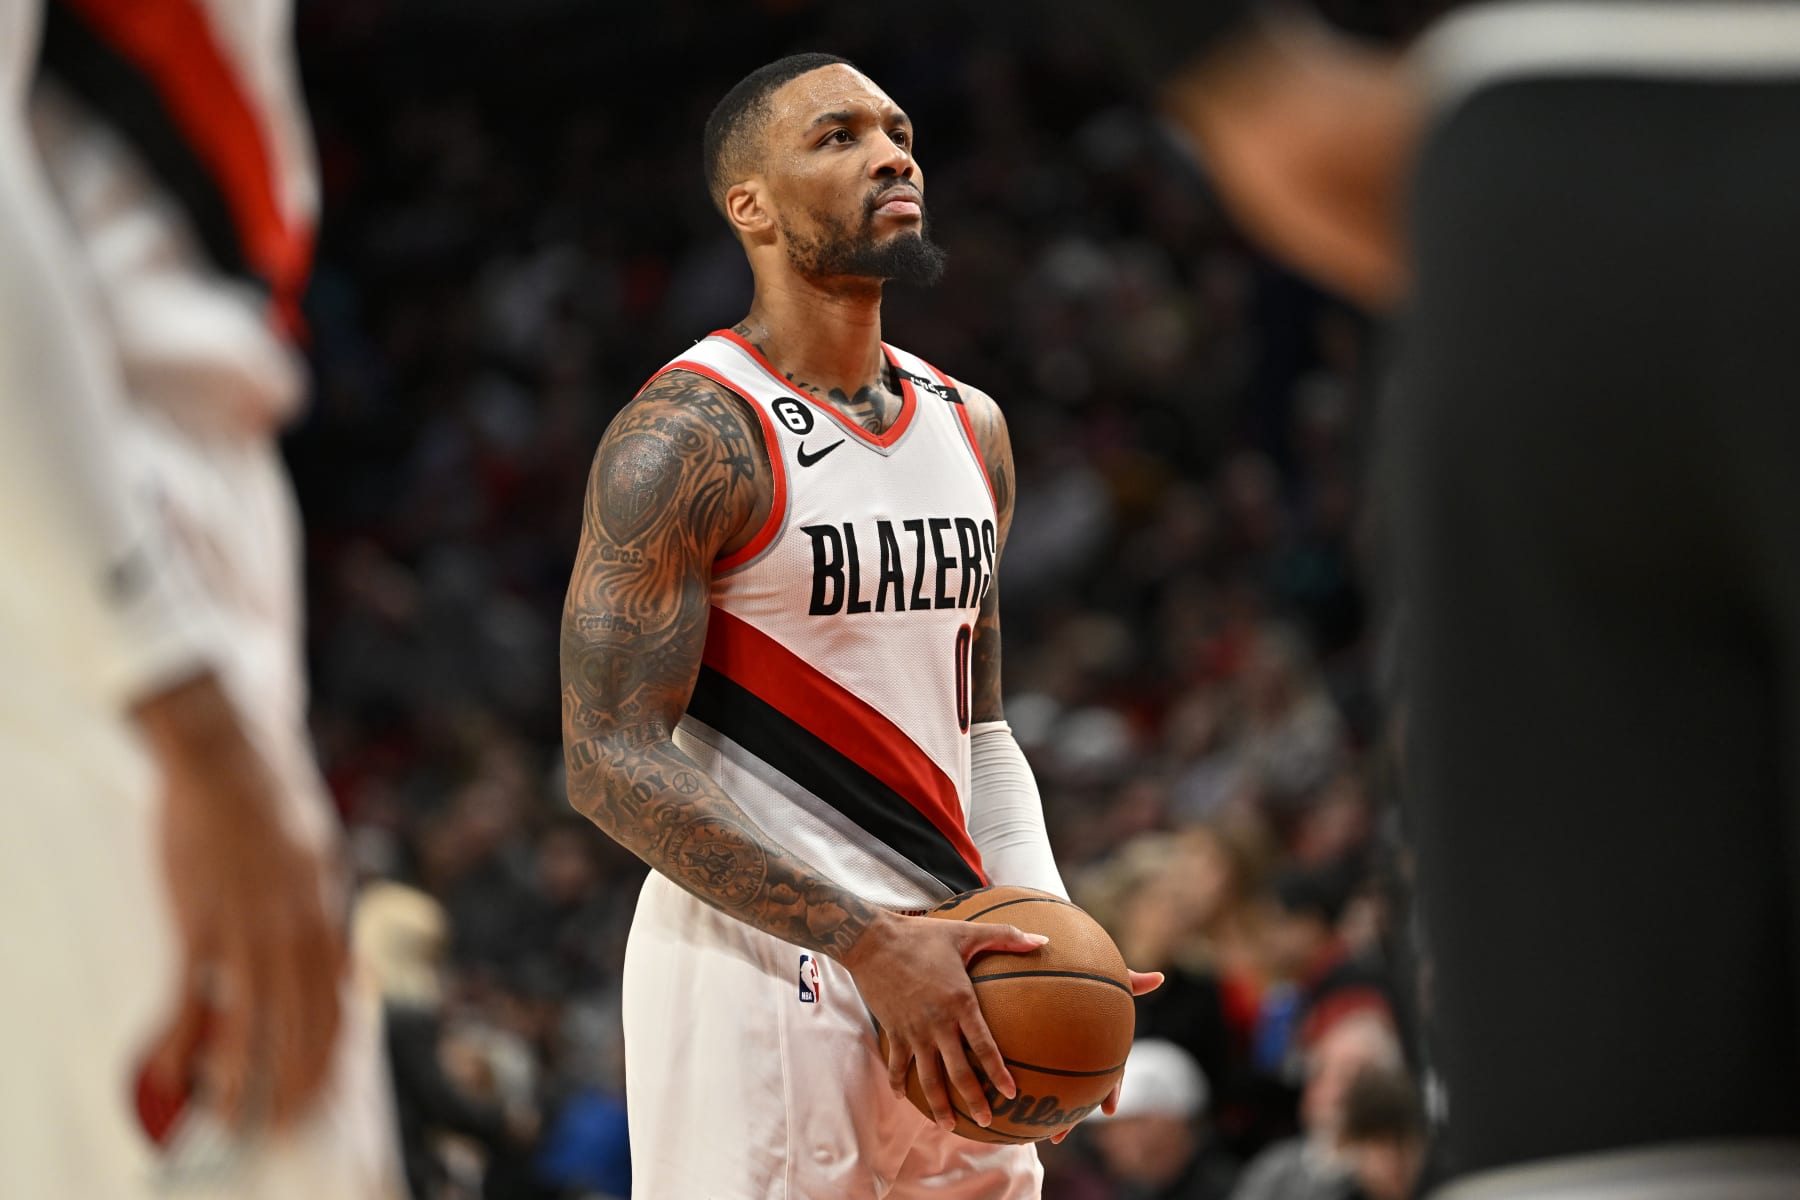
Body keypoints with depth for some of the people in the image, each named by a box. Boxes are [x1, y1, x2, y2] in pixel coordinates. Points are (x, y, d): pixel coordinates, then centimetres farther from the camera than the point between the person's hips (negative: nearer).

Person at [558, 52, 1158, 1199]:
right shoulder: (689, 437, -11)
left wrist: (1048, 942, 2)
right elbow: (612, 761, -16)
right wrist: (866, 941, -20)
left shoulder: (970, 428, 13)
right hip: (759, 965, -7)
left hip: (943, 973, 7)